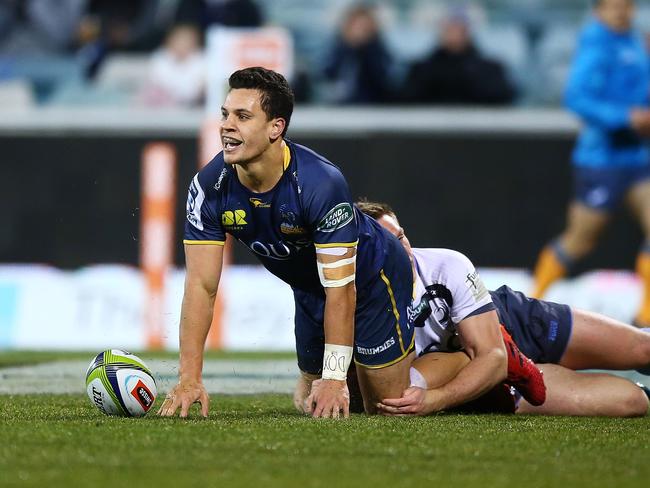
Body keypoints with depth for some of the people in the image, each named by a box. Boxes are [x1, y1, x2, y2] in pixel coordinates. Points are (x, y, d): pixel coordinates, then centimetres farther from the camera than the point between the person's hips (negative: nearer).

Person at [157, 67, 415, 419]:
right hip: (309, 291, 5)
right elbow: (201, 285, -22)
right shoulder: (209, 186, -24)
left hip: (373, 277, -5)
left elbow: (340, 287, -35)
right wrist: (189, 378, -30)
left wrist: (335, 379, -37)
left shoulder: (321, 183, -38)